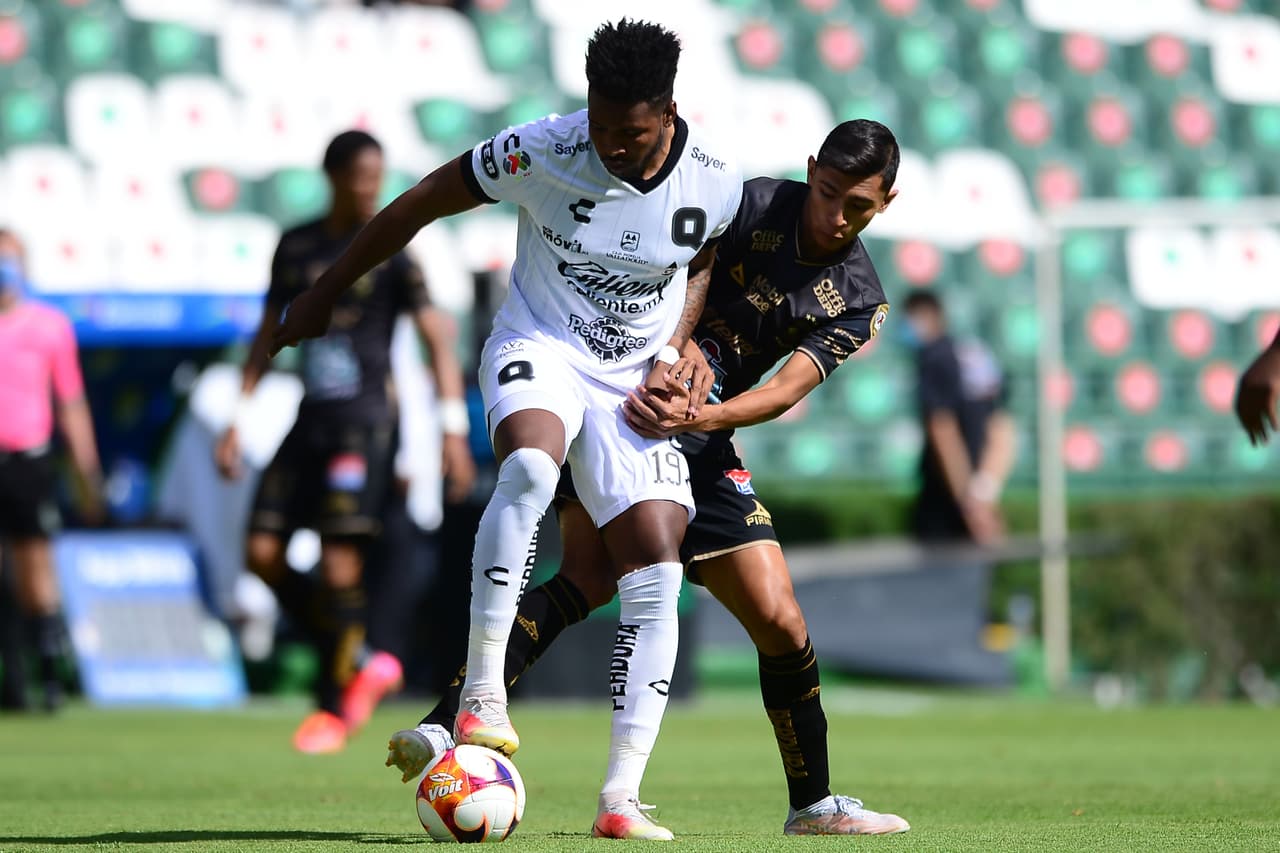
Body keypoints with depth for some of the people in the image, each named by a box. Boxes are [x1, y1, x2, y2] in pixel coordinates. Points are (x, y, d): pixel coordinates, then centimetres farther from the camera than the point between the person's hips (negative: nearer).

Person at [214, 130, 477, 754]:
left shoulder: (389, 251, -4)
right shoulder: (297, 247, 11)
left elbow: (437, 338, -5)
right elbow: (269, 335, 19)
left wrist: (453, 428, -14)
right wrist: (237, 420, 15)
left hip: (364, 422, -6)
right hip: (310, 419, 6)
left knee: (338, 564, -11)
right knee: (262, 552, -2)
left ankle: (333, 706, 3)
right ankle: (361, 664, 13)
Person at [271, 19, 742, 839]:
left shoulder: (715, 180, -11)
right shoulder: (541, 152, -19)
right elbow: (420, 205, -5)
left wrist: (672, 354, -4)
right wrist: (325, 293, 3)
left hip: (633, 386, 3)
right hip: (539, 347, -3)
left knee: (658, 575, -11)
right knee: (531, 464, -38)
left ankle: (621, 797, -9)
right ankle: (481, 693, -34)